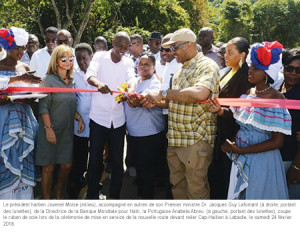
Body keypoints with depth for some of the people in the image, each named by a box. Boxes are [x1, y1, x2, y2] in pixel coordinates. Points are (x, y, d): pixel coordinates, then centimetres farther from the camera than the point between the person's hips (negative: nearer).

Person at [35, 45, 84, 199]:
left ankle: (59, 191, 32)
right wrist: (49, 128, -18)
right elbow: (43, 107, -12)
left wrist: (79, 118, 2)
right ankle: (46, 198, 17)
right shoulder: (49, 80, -8)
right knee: (48, 167, 2)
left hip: (67, 130, 5)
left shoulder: (72, 81, 10)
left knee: (66, 165, 6)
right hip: (51, 130, -5)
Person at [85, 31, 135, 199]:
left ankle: (115, 196, 18)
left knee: (117, 161, 6)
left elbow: (131, 80, -8)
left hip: (118, 118, 2)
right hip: (98, 116, -2)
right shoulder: (100, 56, 1)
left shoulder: (128, 62, 9)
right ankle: (92, 196, 18)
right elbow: (90, 75, -15)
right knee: (95, 159, 4)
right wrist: (99, 83, -39)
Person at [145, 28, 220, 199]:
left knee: (196, 189, 2)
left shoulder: (208, 66, -10)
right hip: (175, 139, 9)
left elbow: (200, 93, -30)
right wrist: (155, 101, 7)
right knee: (177, 185, 17)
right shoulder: (181, 69, 18)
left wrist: (163, 94, -24)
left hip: (196, 140, -8)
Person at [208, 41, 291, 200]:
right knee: (239, 196, 20)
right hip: (240, 160, 6)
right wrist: (220, 111, -5)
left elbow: (277, 142, -19)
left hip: (262, 162, -6)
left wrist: (240, 150, -20)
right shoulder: (247, 93, 4)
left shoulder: (276, 99, -16)